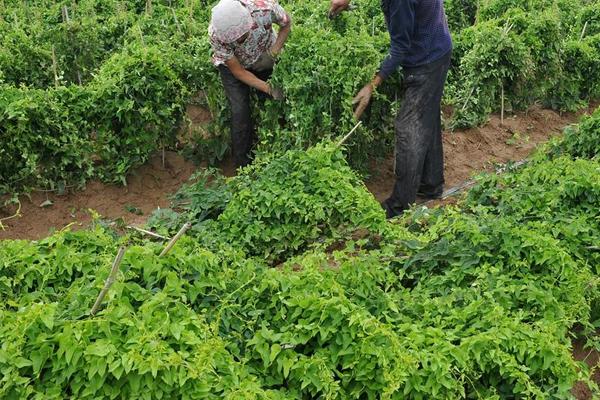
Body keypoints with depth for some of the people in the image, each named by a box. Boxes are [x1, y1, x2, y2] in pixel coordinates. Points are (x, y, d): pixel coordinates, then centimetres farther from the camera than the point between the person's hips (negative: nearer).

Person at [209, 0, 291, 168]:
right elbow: (238, 71, -23)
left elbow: (287, 24, -13)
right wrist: (269, 89, -30)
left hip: (264, 58, 2)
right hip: (233, 64, -2)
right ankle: (243, 164, 4)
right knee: (240, 111, -10)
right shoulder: (216, 35, -38)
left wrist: (272, 54, -23)